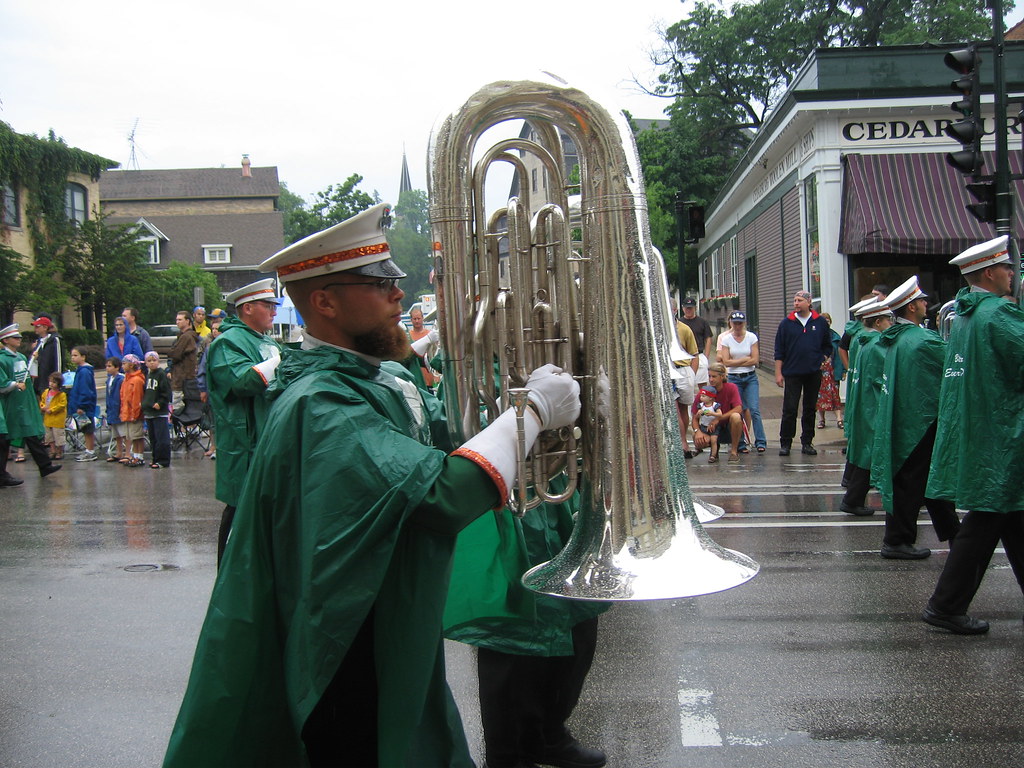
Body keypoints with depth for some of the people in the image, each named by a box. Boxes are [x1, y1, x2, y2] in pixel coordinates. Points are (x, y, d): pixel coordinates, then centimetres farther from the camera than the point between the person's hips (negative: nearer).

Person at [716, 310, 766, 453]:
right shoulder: (725, 338, 0)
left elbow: (755, 360, -6)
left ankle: (760, 442, -4)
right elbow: (726, 361, -7)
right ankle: (741, 443, 8)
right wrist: (745, 359, -9)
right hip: (733, 378, 0)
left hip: (750, 378, 0)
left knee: (754, 410, -9)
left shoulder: (751, 337, 0)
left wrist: (735, 362, -7)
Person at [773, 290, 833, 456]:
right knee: (789, 410, -3)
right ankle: (785, 443, 5)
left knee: (810, 409, 8)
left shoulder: (820, 322, 3)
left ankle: (807, 442, 17)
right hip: (792, 373, -1)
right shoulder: (786, 323, 1)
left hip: (813, 374, 1)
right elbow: (779, 350, 2)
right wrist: (778, 373, -2)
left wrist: (822, 361, 1)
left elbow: (827, 346, 13)